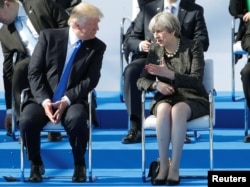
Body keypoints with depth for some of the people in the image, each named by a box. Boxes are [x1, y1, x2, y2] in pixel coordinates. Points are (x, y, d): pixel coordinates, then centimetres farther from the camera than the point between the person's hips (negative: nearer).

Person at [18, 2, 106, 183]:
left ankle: (79, 165, -8)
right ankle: (36, 164, -2)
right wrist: (44, 100, -18)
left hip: (73, 100, 0)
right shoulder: (49, 36, -2)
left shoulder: (97, 47, 1)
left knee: (76, 119, -35)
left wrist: (67, 100, -19)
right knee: (27, 120, -30)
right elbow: (34, 72, -4)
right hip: (44, 98, 0)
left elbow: (91, 80, -5)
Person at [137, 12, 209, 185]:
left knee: (178, 110, -39)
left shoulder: (193, 46, -2)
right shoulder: (155, 49, 9)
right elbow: (141, 81, 7)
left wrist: (169, 74, -27)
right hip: (165, 98, 2)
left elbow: (197, 80, -13)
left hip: (192, 98, -2)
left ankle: (175, 168, -36)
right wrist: (156, 84, -17)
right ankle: (163, 166, -33)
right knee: (164, 109, -36)